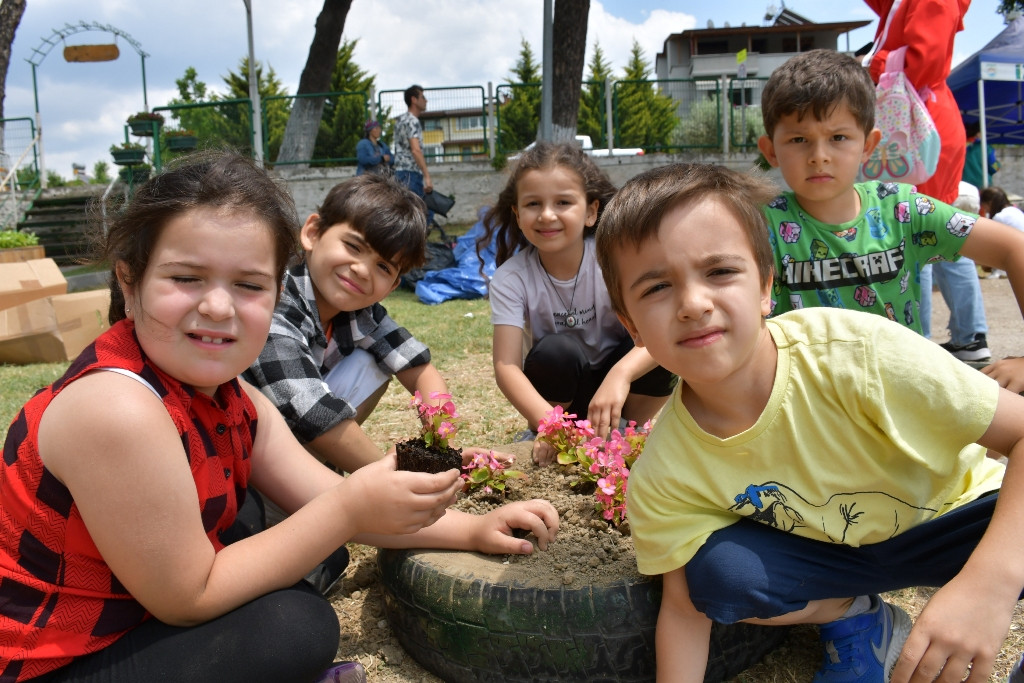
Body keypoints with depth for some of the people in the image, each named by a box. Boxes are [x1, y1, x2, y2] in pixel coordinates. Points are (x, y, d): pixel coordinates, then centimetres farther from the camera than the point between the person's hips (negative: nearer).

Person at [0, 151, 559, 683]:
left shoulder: (230, 397, -3)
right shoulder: (118, 410, -30)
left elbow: (327, 500, -1)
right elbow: (189, 598, -24)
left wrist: (473, 529, -7)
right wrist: (352, 510, -28)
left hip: (137, 621, 8)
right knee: (294, 627, -22)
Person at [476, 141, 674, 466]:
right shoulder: (510, 279, -18)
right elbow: (506, 366, -26)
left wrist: (620, 375, -50)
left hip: (619, 387, 1)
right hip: (561, 392, -1)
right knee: (557, 350, -32)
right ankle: (545, 438, -5)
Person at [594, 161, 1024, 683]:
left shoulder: (855, 353, -31)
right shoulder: (661, 476, -22)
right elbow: (685, 604, -8)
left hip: (951, 516, -2)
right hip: (830, 553, 3)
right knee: (715, 573, -26)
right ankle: (853, 618, 3)